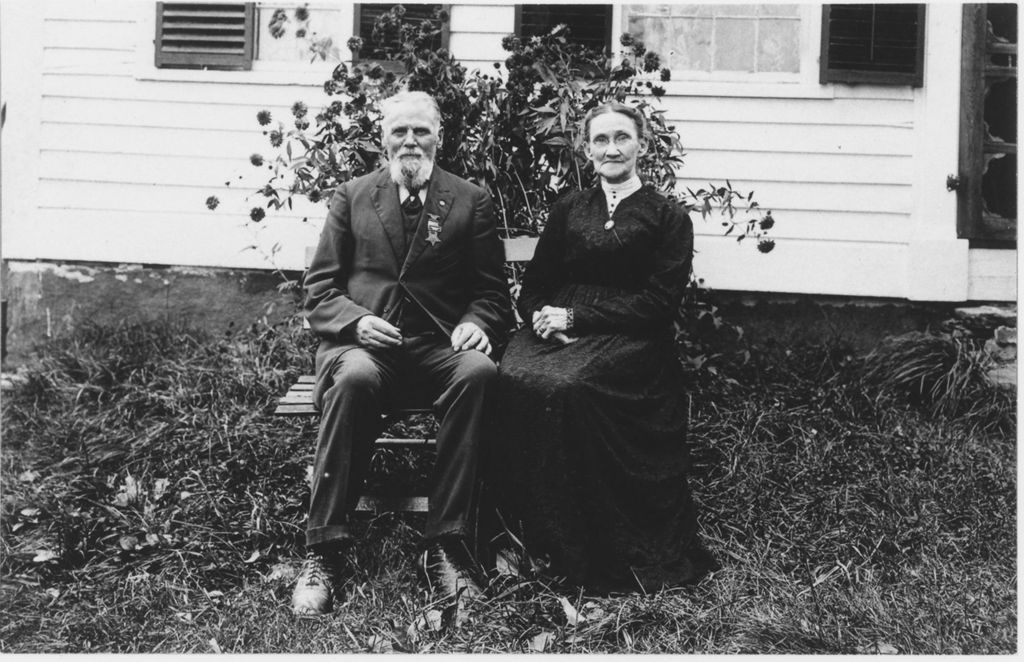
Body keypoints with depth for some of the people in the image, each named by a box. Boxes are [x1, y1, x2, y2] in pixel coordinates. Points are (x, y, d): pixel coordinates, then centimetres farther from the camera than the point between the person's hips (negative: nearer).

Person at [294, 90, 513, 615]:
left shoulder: (470, 201, 13)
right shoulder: (351, 196, 14)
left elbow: (491, 290, 10)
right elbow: (319, 289, 9)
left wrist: (475, 323, -13)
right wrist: (357, 320, -12)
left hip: (440, 343, 1)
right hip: (364, 340, 0)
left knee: (478, 372, -34)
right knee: (355, 378, -36)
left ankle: (445, 546, -28)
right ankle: (323, 551, -29)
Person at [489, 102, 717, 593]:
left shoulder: (668, 217, 10)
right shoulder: (568, 209, 23)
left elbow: (658, 302, -1)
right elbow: (532, 286, 18)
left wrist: (576, 317, -9)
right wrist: (543, 317, -7)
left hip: (627, 338, -3)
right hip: (554, 329, 4)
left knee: (566, 385, -35)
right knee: (514, 378, -30)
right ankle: (520, 533, -21)